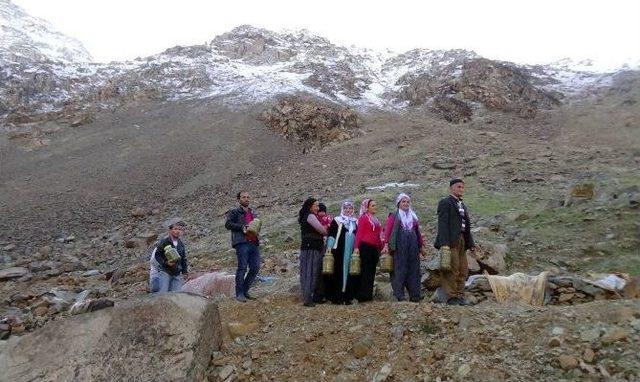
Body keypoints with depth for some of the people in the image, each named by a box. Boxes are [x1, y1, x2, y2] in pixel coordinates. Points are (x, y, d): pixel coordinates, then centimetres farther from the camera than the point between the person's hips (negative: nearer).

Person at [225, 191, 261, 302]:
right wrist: (242, 227, -15)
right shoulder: (234, 212, 7)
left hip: (254, 243, 6)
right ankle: (239, 293, 1)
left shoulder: (253, 213, 26)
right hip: (242, 243, -6)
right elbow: (228, 224, -5)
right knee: (242, 268, -8)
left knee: (255, 268, 1)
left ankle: (245, 291, 14)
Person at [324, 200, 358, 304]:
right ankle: (337, 296, 1)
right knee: (339, 272, -3)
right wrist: (329, 248, -12)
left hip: (351, 252, 4)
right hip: (339, 252, -4)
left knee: (349, 272, 3)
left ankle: (347, 296, 8)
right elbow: (330, 234, -3)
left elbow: (357, 236, 21)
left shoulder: (355, 222, 17)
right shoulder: (337, 220, 3)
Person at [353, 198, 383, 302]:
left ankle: (369, 294, 14)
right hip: (366, 247, -7)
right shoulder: (363, 218, -2)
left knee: (372, 272, 8)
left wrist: (380, 247, 13)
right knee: (365, 271, -6)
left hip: (375, 248, 8)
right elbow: (359, 233, -10)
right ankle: (362, 295, -3)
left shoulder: (375, 220, 19)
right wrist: (356, 247, -18)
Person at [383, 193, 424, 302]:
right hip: (399, 245, -4)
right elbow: (387, 230, -2)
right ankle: (399, 295, -3)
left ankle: (414, 295, 5)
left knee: (413, 269, 1)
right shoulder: (393, 216, 8)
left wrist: (421, 245, 14)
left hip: (413, 245, 4)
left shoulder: (413, 217, 20)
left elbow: (418, 232, 20)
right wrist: (386, 245, -13)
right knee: (400, 269, -5)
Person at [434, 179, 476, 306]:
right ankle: (451, 298, -1)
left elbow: (467, 226, 21)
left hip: (462, 241, 8)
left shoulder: (463, 205, 22)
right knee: (452, 270, -7)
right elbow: (443, 224, -12)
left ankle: (460, 296, 14)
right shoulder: (445, 202, -3)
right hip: (451, 241, -8)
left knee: (463, 270, 7)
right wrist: (444, 244, -20)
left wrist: (471, 244, 13)